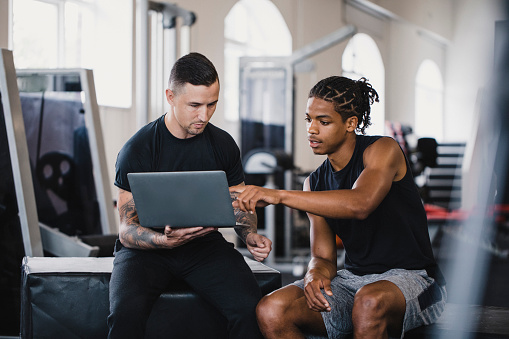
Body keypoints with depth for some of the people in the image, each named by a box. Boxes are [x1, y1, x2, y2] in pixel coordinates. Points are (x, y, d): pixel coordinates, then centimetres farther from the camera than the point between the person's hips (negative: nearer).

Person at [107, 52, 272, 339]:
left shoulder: (223, 144, 3)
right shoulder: (137, 150, -10)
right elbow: (127, 230, -12)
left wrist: (250, 234, -7)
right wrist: (165, 240, -33)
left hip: (205, 244, 3)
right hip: (146, 248, -3)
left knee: (250, 306, -25)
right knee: (127, 310, -33)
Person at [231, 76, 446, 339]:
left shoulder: (383, 150, -9)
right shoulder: (315, 183, 9)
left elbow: (360, 204, -31)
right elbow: (323, 257, 8)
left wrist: (279, 195, -35)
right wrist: (315, 274, -18)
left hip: (410, 277, -6)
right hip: (352, 279, 6)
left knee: (370, 301, -41)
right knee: (270, 311, -19)